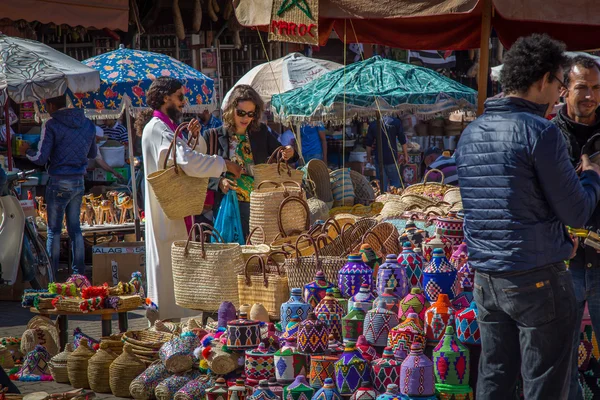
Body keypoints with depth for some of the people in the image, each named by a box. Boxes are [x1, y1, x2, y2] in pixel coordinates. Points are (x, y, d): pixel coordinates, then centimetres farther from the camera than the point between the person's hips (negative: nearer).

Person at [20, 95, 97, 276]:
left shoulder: (52, 125, -12)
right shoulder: (88, 124, 6)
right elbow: (93, 154, 18)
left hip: (59, 182, -5)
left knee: (54, 229, 3)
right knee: (75, 228, 14)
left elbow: (41, 158, -12)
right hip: (79, 181, 5)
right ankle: (79, 272, 15)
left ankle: (51, 274, 6)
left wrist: (26, 151, 7)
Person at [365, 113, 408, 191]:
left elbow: (368, 144, 6)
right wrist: (405, 156, 8)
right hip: (392, 158, -2)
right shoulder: (396, 122, -7)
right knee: (395, 182, 8)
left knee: (382, 182, 10)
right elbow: (403, 141, -3)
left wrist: (369, 157, 19)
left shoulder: (372, 124, -1)